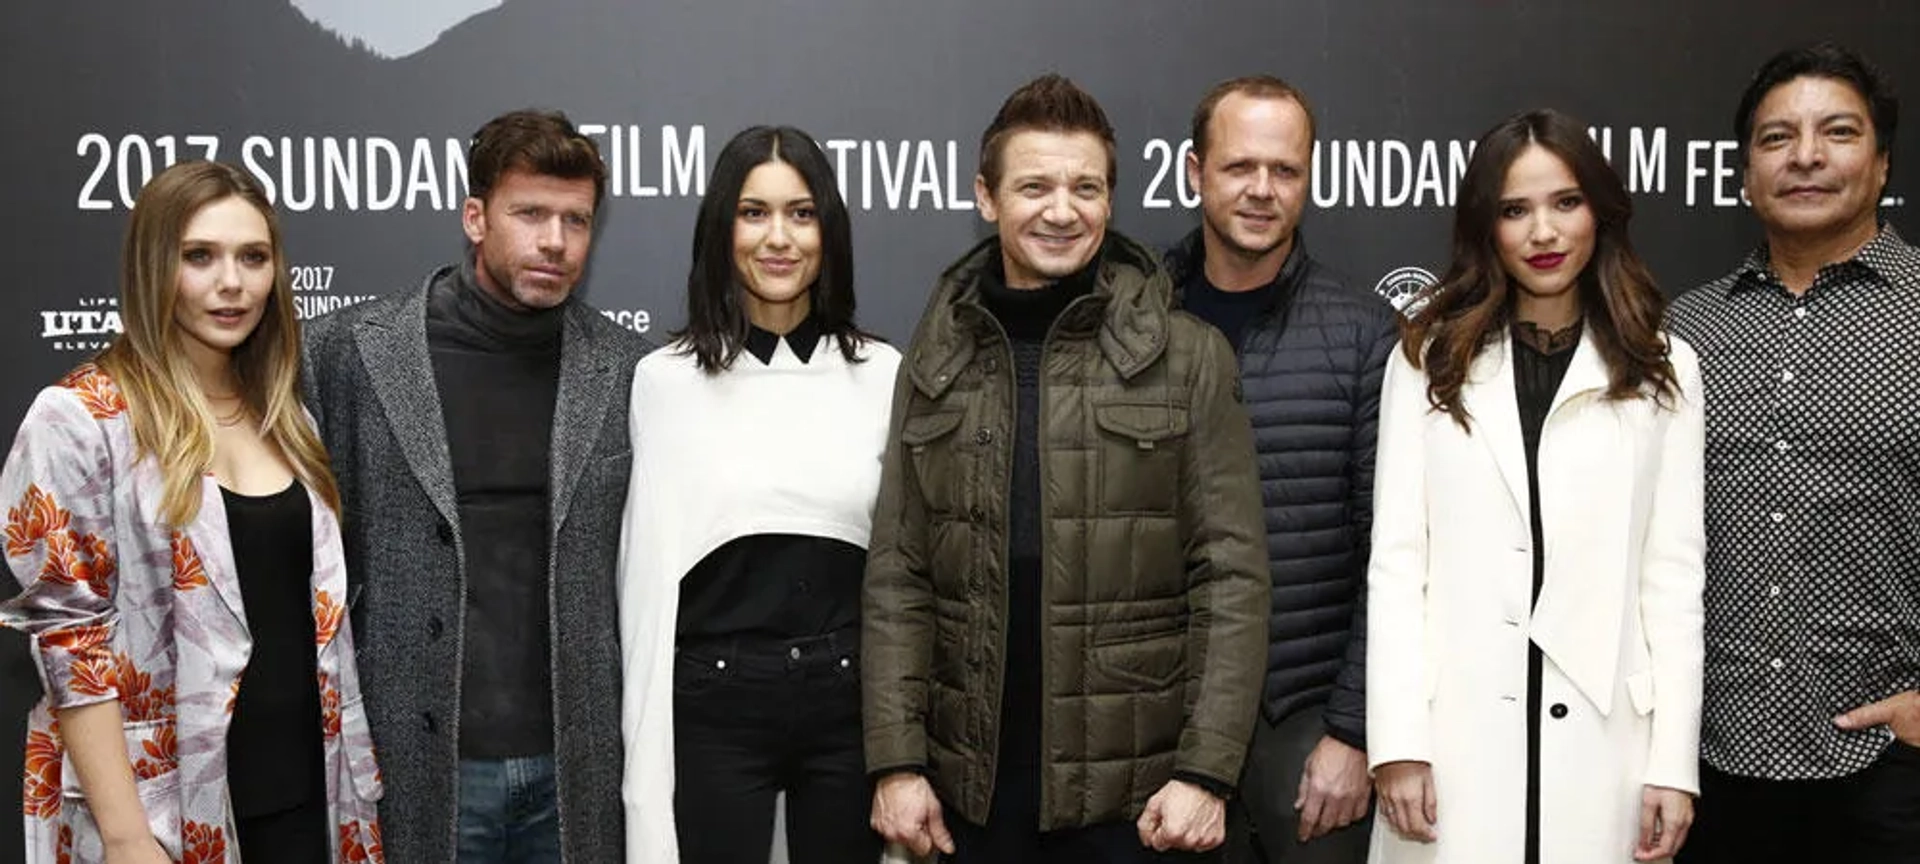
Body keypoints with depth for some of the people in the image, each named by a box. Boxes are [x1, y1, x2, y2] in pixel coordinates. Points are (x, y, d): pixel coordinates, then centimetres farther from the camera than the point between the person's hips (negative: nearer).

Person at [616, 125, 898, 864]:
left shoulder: (882, 373, 3)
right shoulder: (666, 377, -2)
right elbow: (648, 573, -2)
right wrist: (647, 783, -4)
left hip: (851, 702, 2)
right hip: (715, 706, -1)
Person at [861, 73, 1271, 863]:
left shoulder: (1188, 358, -2)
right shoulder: (934, 365, 5)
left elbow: (1231, 576, -5)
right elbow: (896, 578, 3)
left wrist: (1206, 769, -10)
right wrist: (897, 760, -3)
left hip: (1130, 784, -2)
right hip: (974, 780, 2)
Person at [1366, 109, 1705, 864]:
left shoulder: (1663, 368, 7)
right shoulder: (1429, 359, 5)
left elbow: (1673, 570, 3)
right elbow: (1396, 558, 0)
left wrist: (1675, 759, -2)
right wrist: (1397, 740, -7)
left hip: (1603, 725, 1)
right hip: (1456, 725, 0)